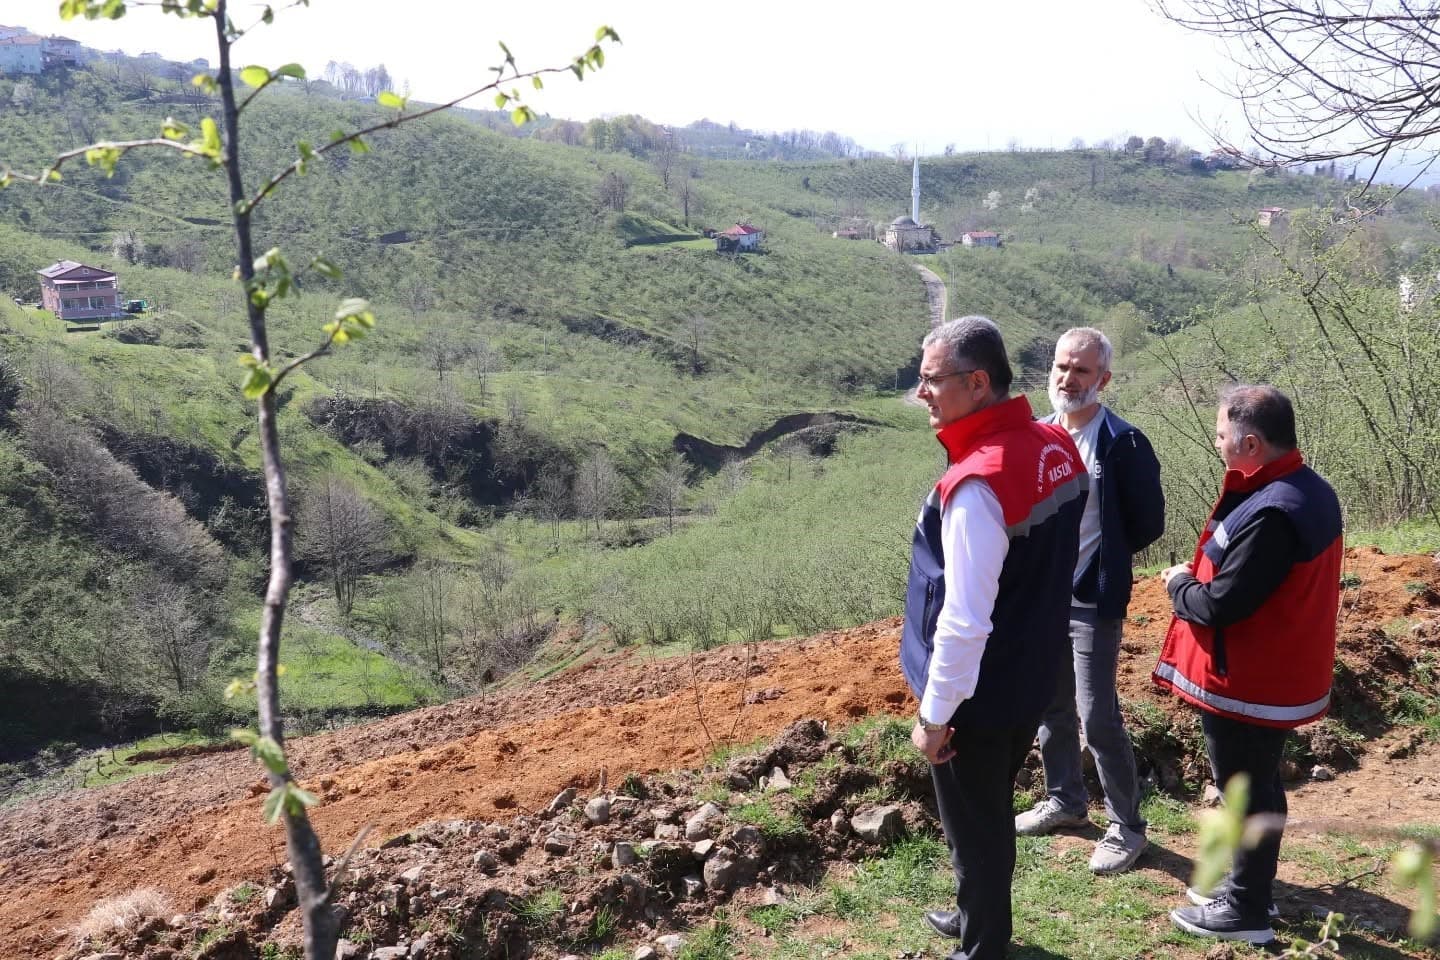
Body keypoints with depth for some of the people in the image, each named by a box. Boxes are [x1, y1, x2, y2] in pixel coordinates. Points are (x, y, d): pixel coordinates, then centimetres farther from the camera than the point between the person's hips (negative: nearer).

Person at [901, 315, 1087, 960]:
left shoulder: (976, 484, -30)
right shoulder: (1058, 448, -3)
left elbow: (964, 620, -28)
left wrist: (933, 715, -17)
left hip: (979, 697, -9)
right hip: (1031, 679, 9)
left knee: (974, 831, 13)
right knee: (992, 817, 27)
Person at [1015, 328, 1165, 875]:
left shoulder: (1122, 444, -13)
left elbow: (1148, 523, -8)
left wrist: (1098, 560, -3)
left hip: (1092, 601, -6)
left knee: (1098, 716, -3)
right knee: (1050, 708, 18)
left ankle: (1127, 827, 14)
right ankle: (1065, 800, 36)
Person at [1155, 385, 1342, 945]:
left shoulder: (1269, 514, -29)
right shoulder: (1309, 490, 4)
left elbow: (1220, 605, -26)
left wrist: (1179, 584, -7)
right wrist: (1200, 576, 6)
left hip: (1247, 683, -10)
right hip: (1279, 676, 10)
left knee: (1245, 792, 5)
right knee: (1259, 785, 22)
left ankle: (1246, 912, 21)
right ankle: (1249, 884, 39)